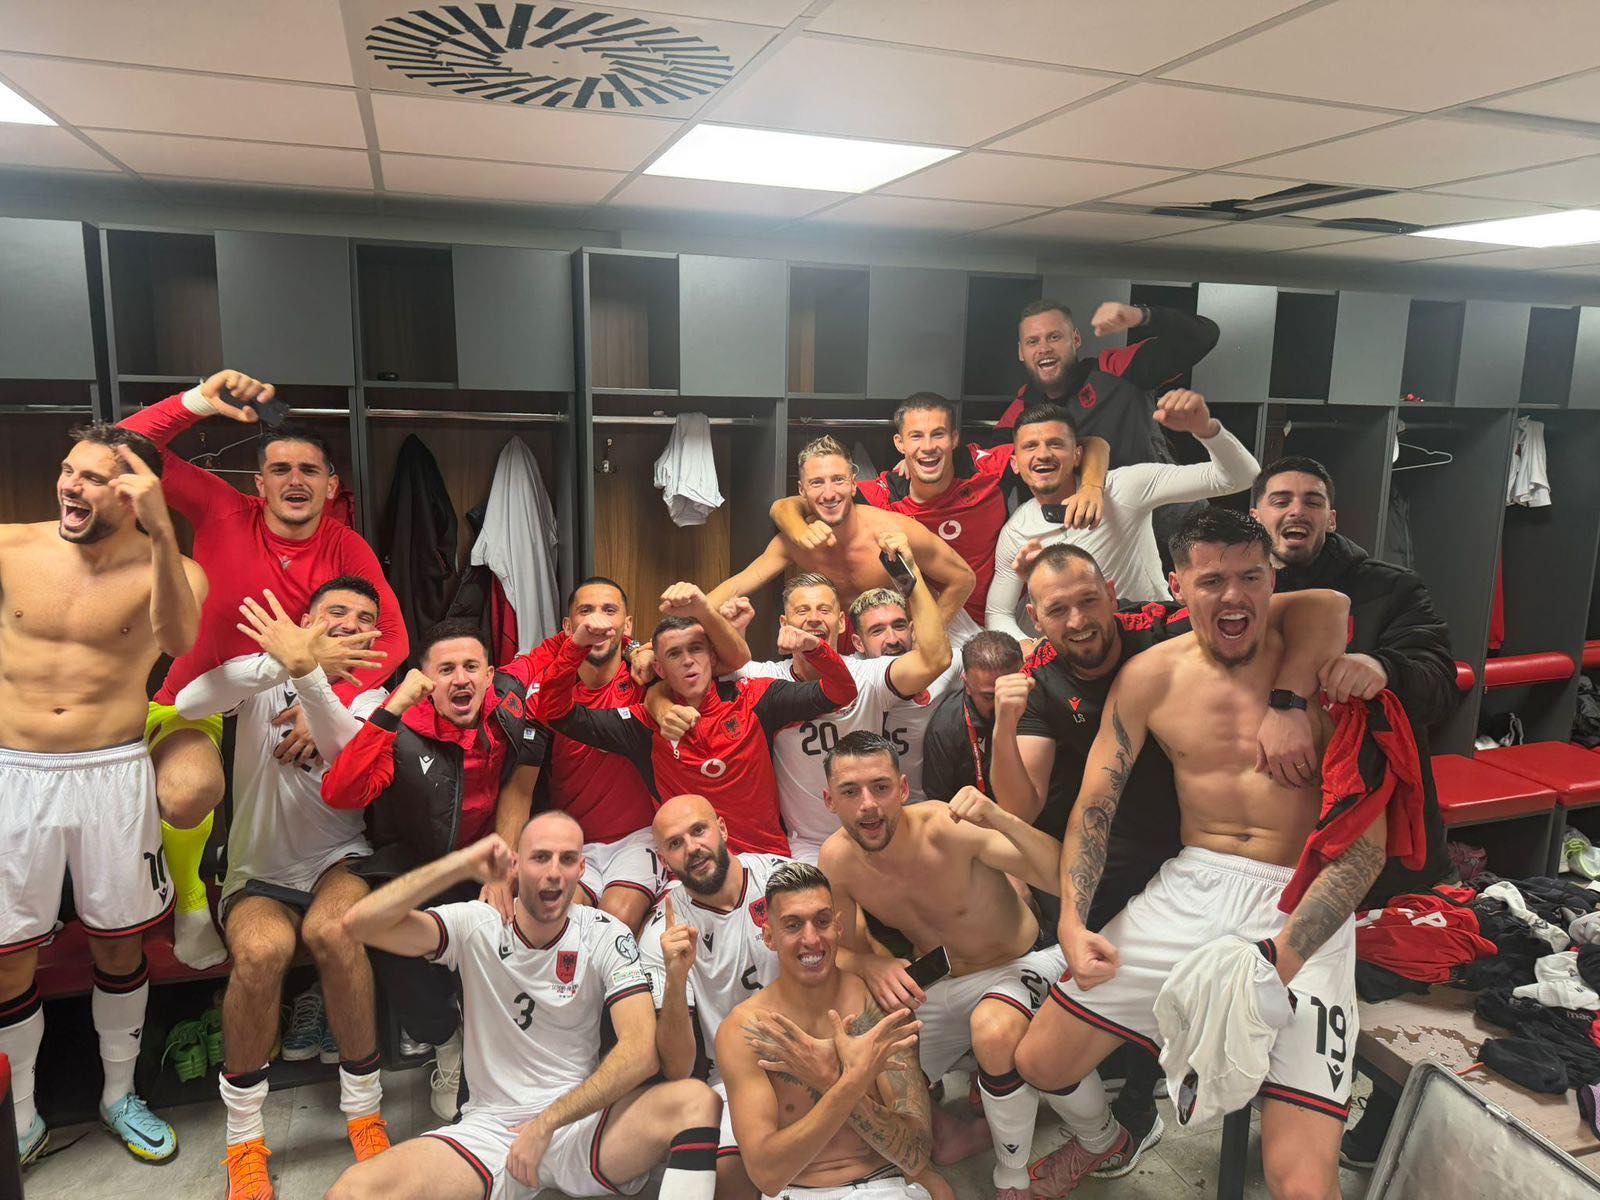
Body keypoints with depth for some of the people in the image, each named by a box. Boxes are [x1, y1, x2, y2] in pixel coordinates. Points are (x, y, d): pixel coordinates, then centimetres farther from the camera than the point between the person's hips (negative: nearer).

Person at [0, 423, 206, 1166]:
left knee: (119, 944, 13)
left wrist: (161, 530, -40)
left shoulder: (168, 570, -7)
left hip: (112, 775, -1)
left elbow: (178, 642, -29)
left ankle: (120, 1095, 34)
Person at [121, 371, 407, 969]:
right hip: (198, 701, -4)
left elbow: (391, 637, -13)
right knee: (190, 791, -34)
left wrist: (328, 703, -26)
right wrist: (200, 401, -28)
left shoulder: (348, 549, -9)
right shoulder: (223, 511, -12)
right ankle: (190, 903, 3)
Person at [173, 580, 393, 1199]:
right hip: (258, 872, 0)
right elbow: (190, 700, -18)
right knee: (263, 948, -32)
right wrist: (286, 661, -31)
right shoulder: (263, 674, 5)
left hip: (338, 860, 0)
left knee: (333, 930, -33)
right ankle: (244, 1137, -10)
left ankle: (364, 1112, -15)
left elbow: (351, 756, -17)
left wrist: (307, 671, -31)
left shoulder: (373, 700, 7)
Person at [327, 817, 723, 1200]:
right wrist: (462, 864, -23)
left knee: (696, 1101, -29)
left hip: (582, 1119, 0)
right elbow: (360, 923, -17)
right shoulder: (476, 925, -4)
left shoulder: (607, 936, -4)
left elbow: (641, 1050, -13)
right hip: (489, 1126, 1)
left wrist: (547, 1123, -18)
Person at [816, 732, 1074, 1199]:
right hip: (936, 987, 5)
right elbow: (845, 949, 0)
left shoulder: (950, 828, -31)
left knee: (994, 1033, -36)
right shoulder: (836, 859, -15)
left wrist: (1001, 819, -51)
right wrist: (872, 966, -24)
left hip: (1019, 966, -5)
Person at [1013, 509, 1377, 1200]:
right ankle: (1098, 1140, 42)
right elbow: (1095, 802, 5)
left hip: (1303, 908, -2)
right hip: (1190, 887, 3)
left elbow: (1366, 843, -9)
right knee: (1039, 1063, 6)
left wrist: (1283, 954, -23)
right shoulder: (1152, 676, 1)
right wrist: (1072, 921, -10)